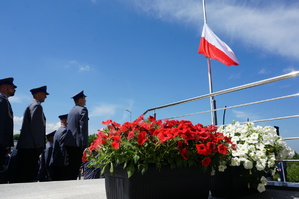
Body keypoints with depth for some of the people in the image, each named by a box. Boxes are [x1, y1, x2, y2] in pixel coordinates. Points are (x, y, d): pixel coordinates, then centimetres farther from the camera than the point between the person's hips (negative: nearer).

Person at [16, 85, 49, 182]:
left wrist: (40, 145, 20)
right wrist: (39, 145, -15)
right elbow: (35, 126, -18)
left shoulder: (32, 105, 22)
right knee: (28, 175, -8)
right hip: (31, 146, -10)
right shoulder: (36, 105, -8)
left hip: (26, 146, 10)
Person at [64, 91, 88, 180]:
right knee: (76, 166, -4)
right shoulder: (82, 109, -8)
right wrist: (84, 143, -17)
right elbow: (83, 127, -16)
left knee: (71, 165, 14)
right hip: (77, 143, -8)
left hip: (69, 142, 8)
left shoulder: (71, 110, 18)